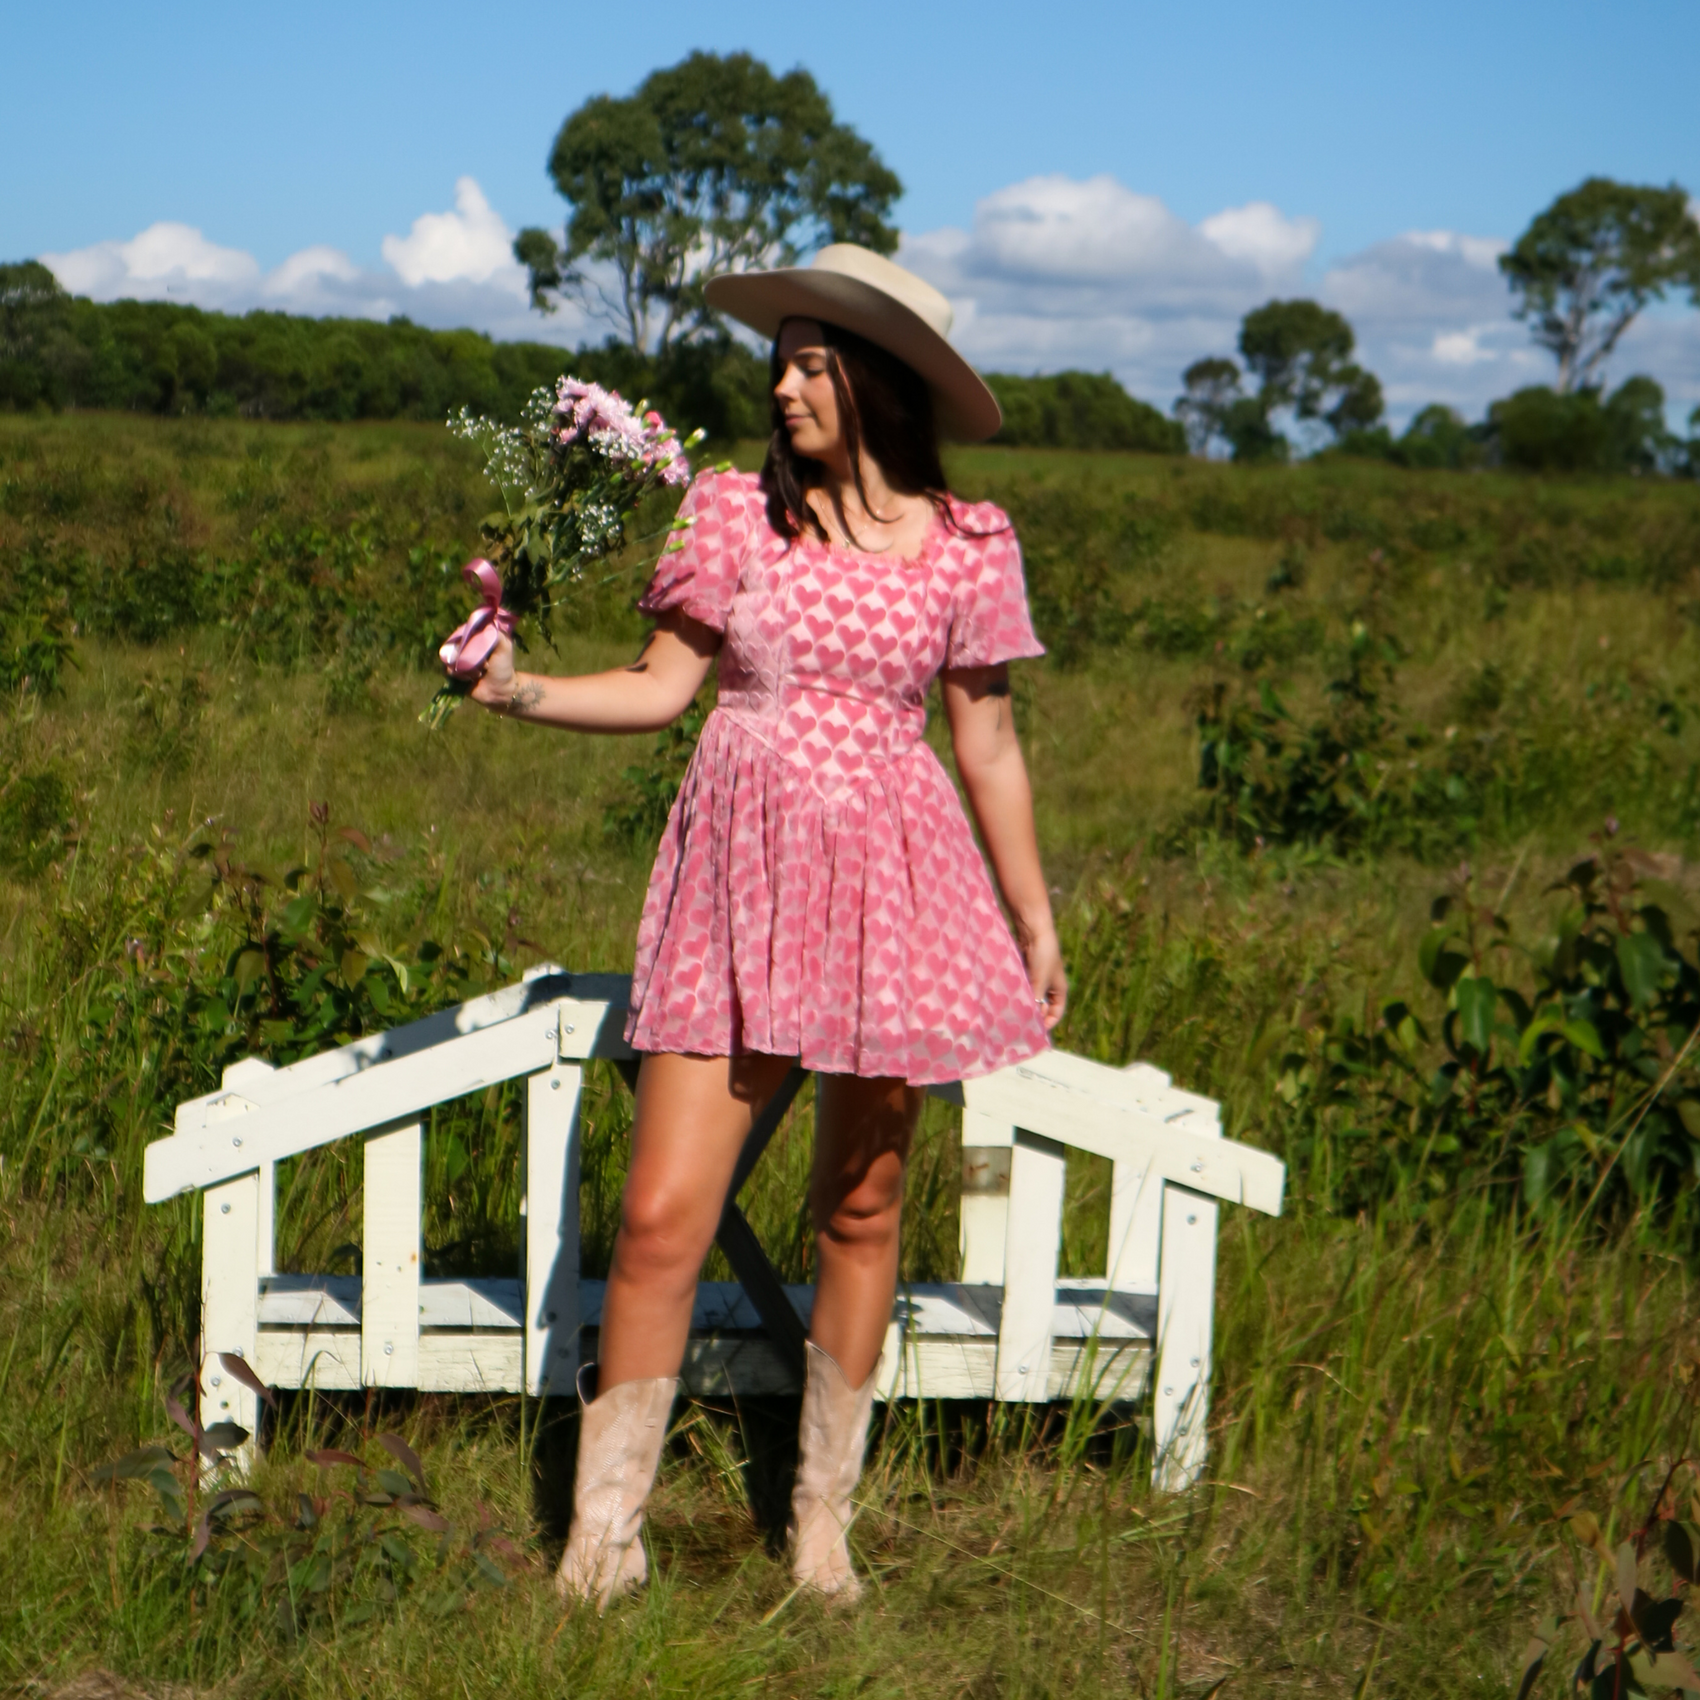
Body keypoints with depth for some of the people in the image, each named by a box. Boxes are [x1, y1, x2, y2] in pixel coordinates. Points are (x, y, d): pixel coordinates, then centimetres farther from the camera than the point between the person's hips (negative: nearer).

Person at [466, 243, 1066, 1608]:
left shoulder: (967, 546, 3)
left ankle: (823, 1515, 24)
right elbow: (663, 686, 5)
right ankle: (605, 1529, 8)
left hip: (887, 883, 0)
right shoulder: (736, 510, 4)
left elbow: (989, 747, 10)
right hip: (736, 878, 0)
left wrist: (1036, 920, 13)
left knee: (860, 1209, 8)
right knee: (661, 1217, -6)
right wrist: (524, 692, -9)